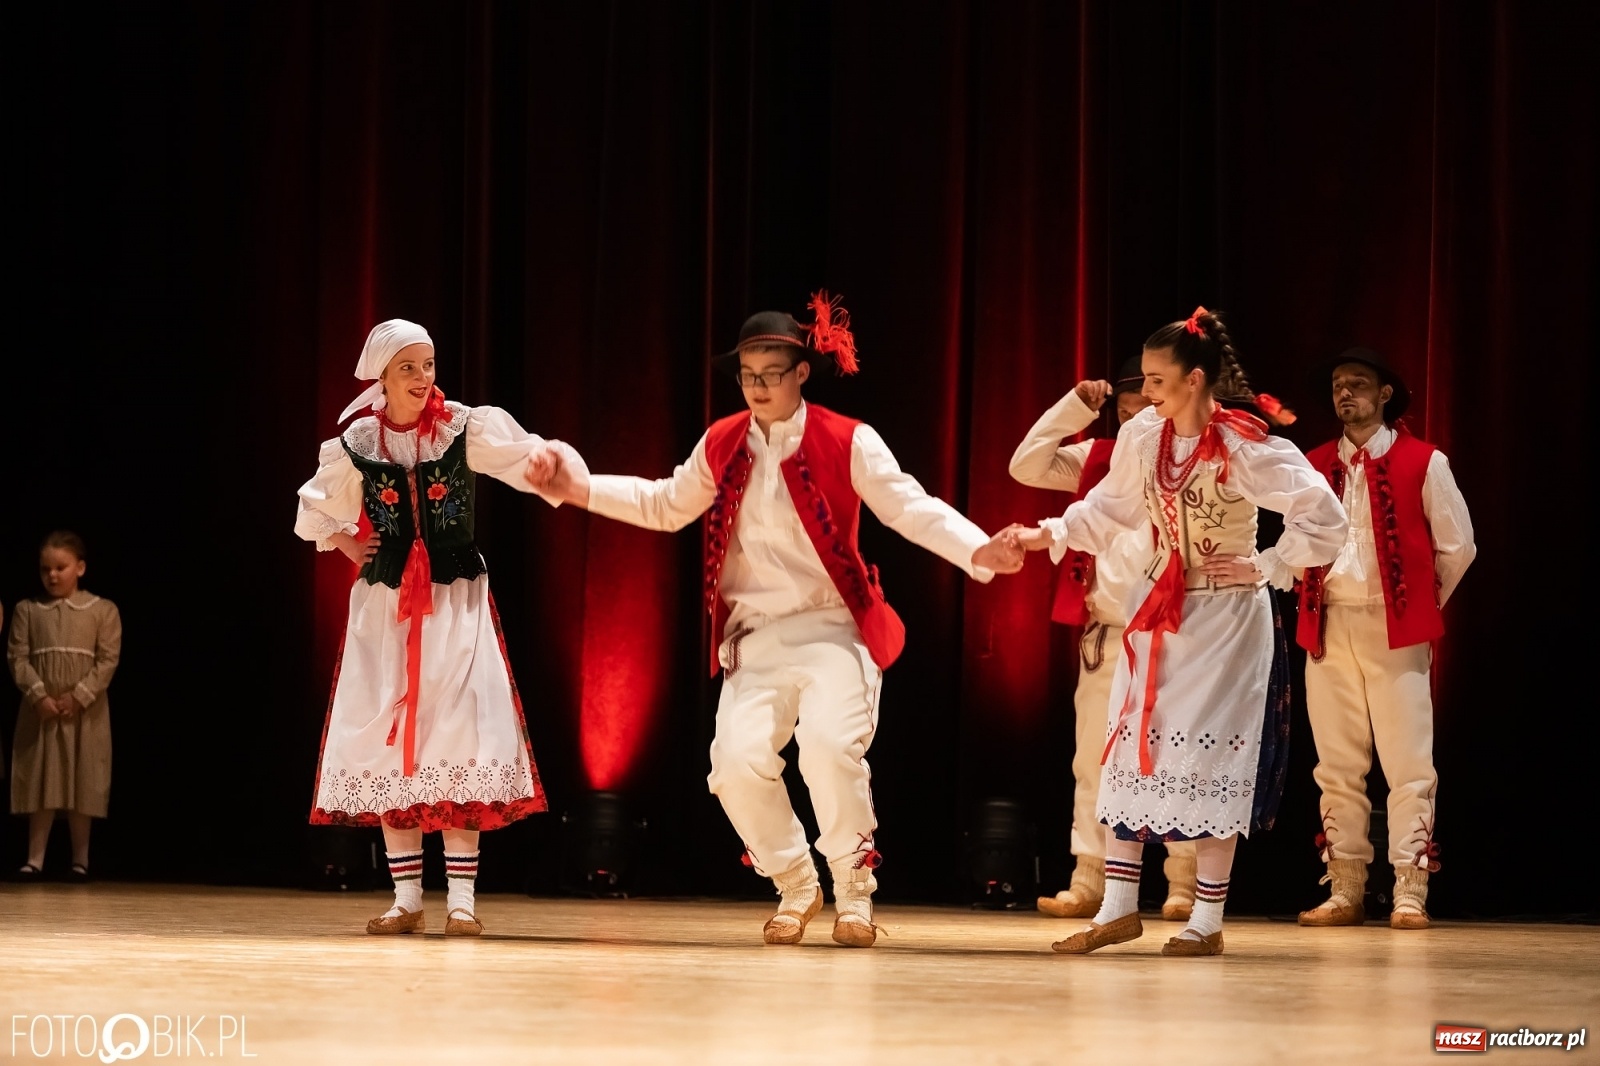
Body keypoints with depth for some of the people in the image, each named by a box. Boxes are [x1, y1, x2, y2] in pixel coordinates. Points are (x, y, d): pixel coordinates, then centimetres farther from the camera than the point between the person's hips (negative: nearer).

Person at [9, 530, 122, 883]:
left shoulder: (103, 610, 1)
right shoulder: (27, 610, 5)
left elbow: (108, 661, -5)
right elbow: (18, 658, -1)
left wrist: (79, 696, -14)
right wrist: (39, 695, -15)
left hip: (86, 713, -1)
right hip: (40, 710, 1)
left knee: (81, 787, 2)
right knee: (41, 784, 1)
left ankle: (80, 859, 9)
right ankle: (35, 858, 4)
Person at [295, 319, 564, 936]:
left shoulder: (466, 429, -6)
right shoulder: (355, 447, 0)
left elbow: (521, 456, -23)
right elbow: (314, 514, 18)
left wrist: (547, 459, -44)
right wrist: (350, 546, 4)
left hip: (456, 602, -2)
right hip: (384, 607, 2)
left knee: (460, 736, -10)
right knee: (387, 741, 0)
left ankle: (461, 898, -6)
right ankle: (406, 898, 7)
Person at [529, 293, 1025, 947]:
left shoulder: (847, 443, -5)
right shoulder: (723, 445, 9)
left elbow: (911, 508, -13)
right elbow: (665, 505, 23)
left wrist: (977, 551, -29)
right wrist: (584, 490, 15)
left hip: (831, 629, -4)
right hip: (754, 637, 4)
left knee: (829, 747, -27)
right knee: (737, 760, -14)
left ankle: (853, 892, -4)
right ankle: (795, 887, 12)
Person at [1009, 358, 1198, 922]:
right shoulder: (1097, 458, 13)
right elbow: (1026, 466, 7)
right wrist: (1074, 408, 3)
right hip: (1103, 635, 4)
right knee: (1094, 761, 6)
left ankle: (1185, 884, 4)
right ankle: (1088, 883, 9)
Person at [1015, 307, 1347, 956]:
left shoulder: (1244, 450, -19)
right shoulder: (1143, 436, -2)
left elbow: (1324, 521, -19)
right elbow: (1111, 509, 13)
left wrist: (1263, 568, -14)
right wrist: (1048, 535, 2)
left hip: (1225, 617, -6)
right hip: (1159, 609, 6)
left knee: (1208, 758, -3)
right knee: (1129, 749, 4)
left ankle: (1208, 921, 7)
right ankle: (1119, 909, 12)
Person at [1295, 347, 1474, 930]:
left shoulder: (1423, 462, -1)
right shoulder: (1315, 466, 11)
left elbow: (1457, 547, 2)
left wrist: (1420, 604, 6)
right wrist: (1313, 598, 9)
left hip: (1395, 630, -4)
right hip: (1328, 629, 4)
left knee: (1407, 764, -6)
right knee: (1337, 766, 5)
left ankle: (1410, 893, -4)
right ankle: (1344, 891, 9)